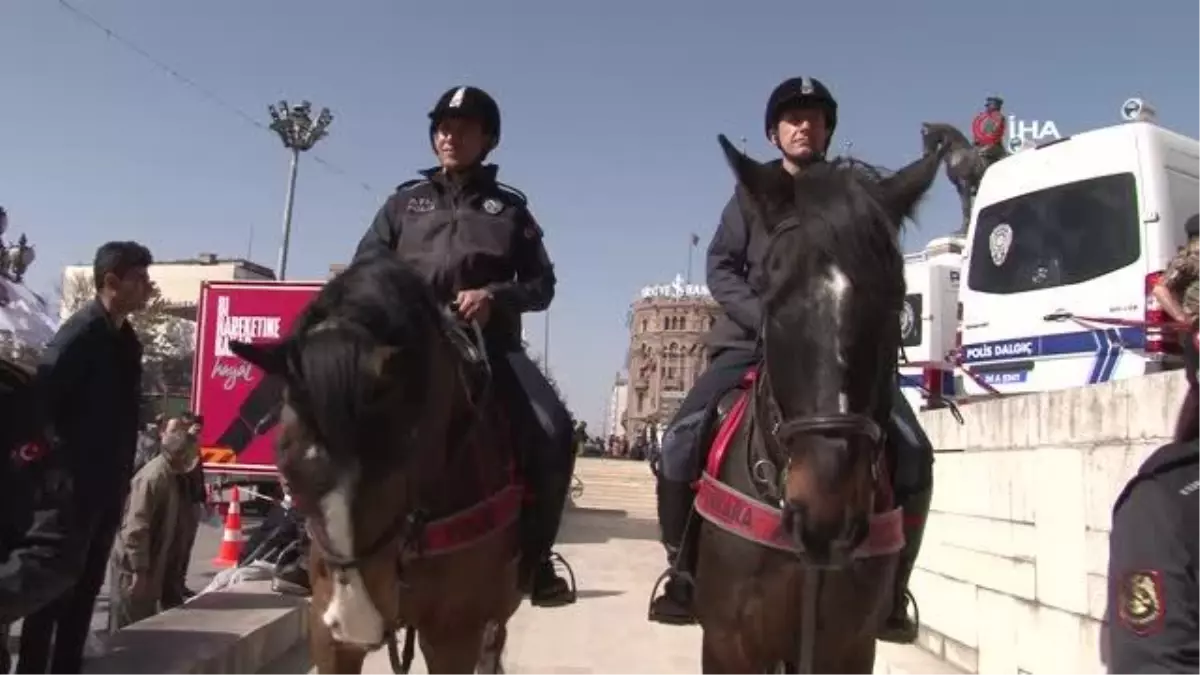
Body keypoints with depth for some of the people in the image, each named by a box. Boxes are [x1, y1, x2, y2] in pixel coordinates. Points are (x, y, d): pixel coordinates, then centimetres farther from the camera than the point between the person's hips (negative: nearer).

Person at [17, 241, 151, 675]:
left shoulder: (126, 340, 11)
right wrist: (58, 468, -16)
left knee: (86, 586, 13)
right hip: (74, 484, -8)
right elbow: (41, 402, -20)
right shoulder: (81, 334, -14)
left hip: (107, 485, 8)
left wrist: (122, 473, 12)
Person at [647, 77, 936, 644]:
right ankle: (683, 570, -2)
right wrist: (765, 318, -15)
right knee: (681, 438, -22)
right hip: (753, 341, 0)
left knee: (913, 451, -18)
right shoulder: (752, 193, 11)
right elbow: (721, 267, 2)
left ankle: (889, 587, 0)